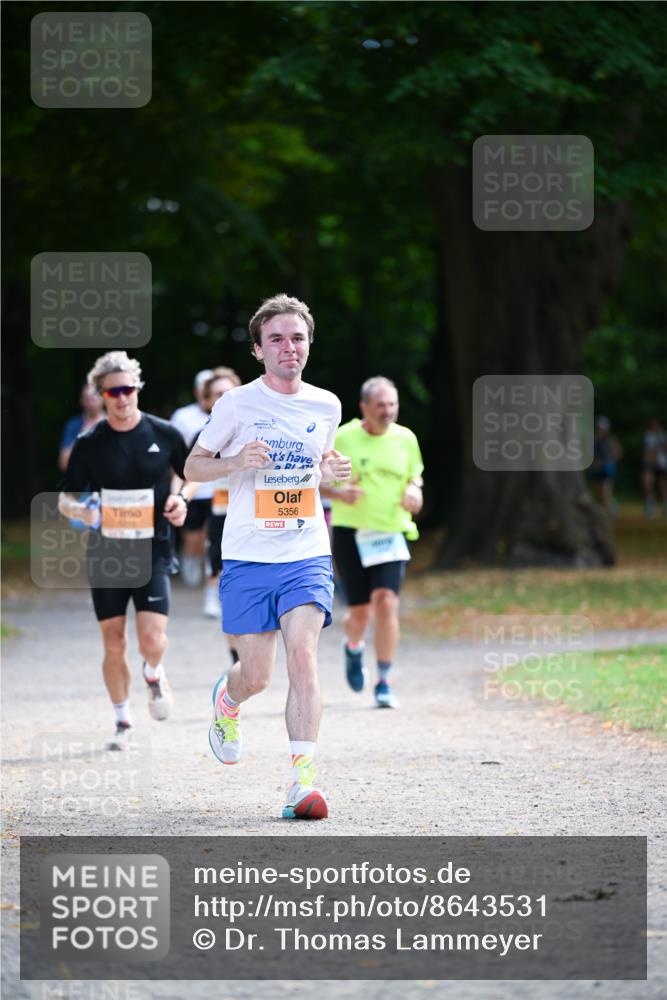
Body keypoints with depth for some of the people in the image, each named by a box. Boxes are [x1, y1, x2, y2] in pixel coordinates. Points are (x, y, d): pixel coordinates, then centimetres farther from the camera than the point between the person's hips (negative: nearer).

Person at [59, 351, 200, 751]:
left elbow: (193, 473, 15)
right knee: (113, 643, 4)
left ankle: (154, 675, 22)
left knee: (152, 637, -14)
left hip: (153, 550, -1)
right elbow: (65, 498, 4)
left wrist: (182, 498, -5)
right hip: (105, 553, 1)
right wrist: (80, 510, -18)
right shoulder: (89, 444, -2)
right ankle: (123, 721, 21)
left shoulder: (164, 434, -1)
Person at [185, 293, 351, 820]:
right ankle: (227, 698, 41)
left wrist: (332, 470, 2)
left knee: (303, 653, -19)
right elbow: (193, 465, 5)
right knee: (257, 676, 2)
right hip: (247, 558, -1)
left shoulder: (326, 405, 6)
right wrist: (236, 462, -15)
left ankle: (303, 778, -20)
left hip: (307, 555, 1)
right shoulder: (237, 403, -3)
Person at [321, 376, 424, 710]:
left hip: (391, 533, 1)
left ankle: (384, 682, -7)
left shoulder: (405, 439, 5)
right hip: (350, 533, -1)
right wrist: (338, 493, -17)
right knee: (360, 611, 1)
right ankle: (353, 648, 40)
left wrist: (414, 491, -2)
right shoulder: (342, 439, -4)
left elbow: (415, 475, 20)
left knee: (386, 601, -16)